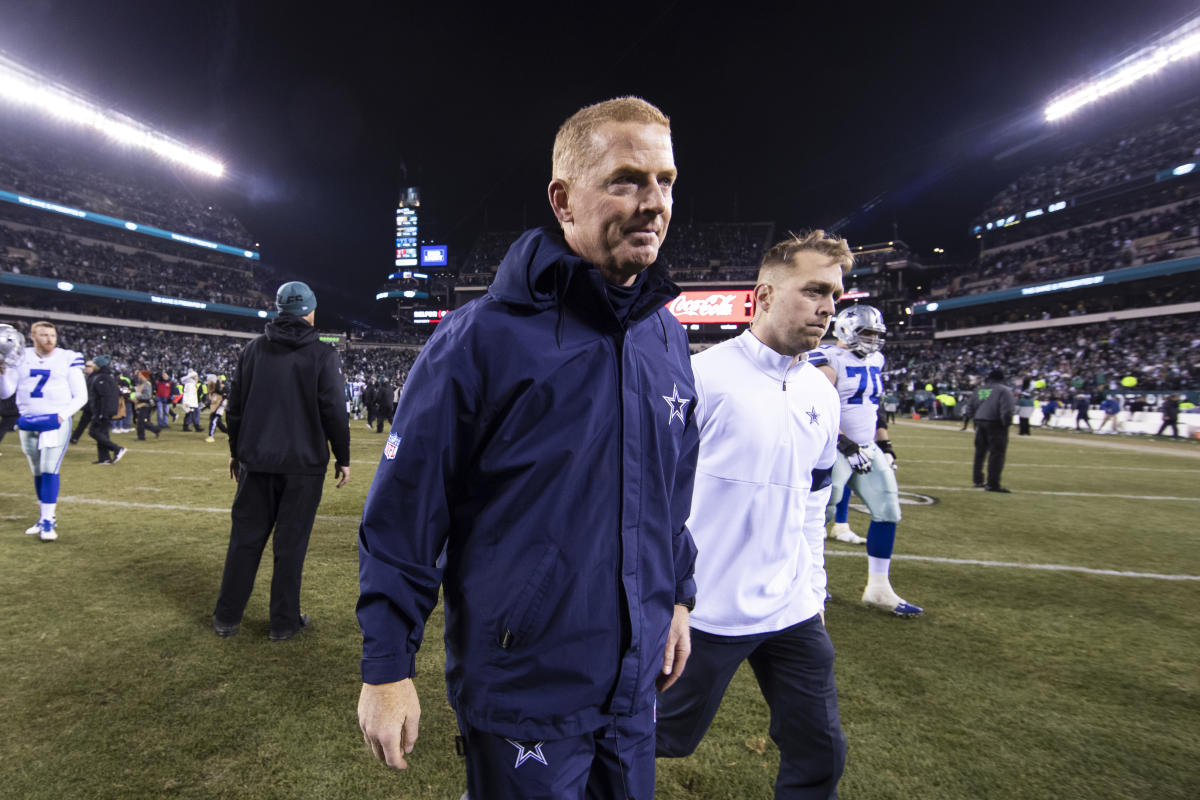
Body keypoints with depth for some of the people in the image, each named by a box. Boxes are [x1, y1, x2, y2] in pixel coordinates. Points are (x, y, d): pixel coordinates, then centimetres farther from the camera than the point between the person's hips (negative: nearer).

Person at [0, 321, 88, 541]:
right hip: (28, 423, 4)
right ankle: (46, 516, 21)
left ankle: (48, 521, -6)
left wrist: (63, 415, -14)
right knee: (37, 472, 10)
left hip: (56, 422, -4)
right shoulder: (20, 358, 5)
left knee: (49, 470, -10)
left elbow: (81, 395, -1)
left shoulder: (68, 359, -2)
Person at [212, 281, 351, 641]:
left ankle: (227, 617, 22)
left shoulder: (252, 350, 6)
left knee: (245, 537, 13)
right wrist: (343, 458, 0)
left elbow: (235, 407, 10)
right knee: (290, 543, 4)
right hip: (303, 464, -4)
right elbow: (334, 412, -9)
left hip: (256, 462, 4)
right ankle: (284, 621, 14)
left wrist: (236, 451, 20)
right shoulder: (323, 355, -8)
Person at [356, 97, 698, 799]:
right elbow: (404, 510, -14)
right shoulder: (480, 337, -17)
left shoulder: (668, 339, 2)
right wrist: (386, 667, -11)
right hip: (520, 687, -6)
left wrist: (678, 597, 14)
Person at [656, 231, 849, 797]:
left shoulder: (823, 396, 6)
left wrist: (814, 588, 17)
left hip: (794, 613, 6)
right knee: (664, 737, 11)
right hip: (707, 610, -6)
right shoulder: (701, 377, -16)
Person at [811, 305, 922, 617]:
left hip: (866, 449, 8)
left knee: (888, 511, 4)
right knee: (821, 513, -5)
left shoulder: (874, 362, 14)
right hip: (835, 450, -8)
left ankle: (879, 588, 13)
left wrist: (886, 445, 17)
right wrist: (845, 444, -26)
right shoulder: (828, 362, -12)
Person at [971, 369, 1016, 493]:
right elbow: (1007, 410, -17)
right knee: (997, 453, -3)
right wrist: (1006, 423, -9)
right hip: (995, 424, -6)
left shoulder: (979, 390, 12)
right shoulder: (1004, 390, -6)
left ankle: (978, 480, 23)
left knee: (980, 451, 16)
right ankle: (993, 484, -6)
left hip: (980, 422, 6)